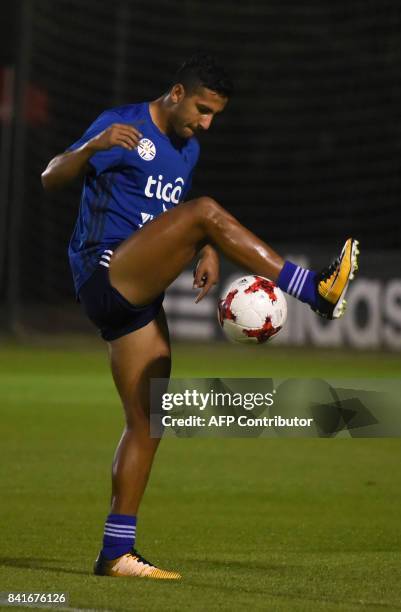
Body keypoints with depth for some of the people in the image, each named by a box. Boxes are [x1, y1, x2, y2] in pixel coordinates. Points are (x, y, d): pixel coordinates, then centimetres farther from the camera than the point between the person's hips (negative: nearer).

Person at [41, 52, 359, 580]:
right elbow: (51, 180, -14)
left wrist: (209, 252, 8)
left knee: (146, 423, 4)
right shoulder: (123, 125, -5)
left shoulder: (188, 149, 19)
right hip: (105, 273, -9)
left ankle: (116, 553, 8)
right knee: (206, 210, -25)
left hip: (136, 295, 9)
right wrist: (93, 146, -34)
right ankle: (317, 292, -30)